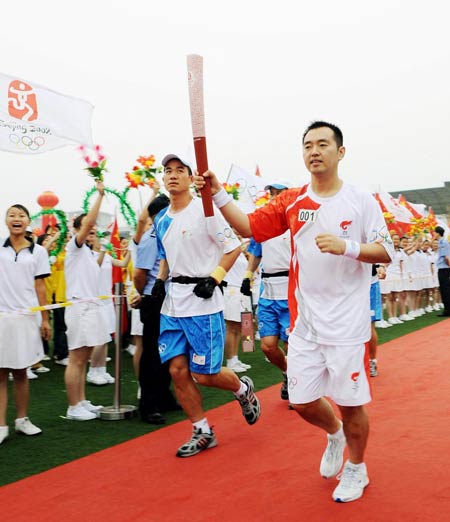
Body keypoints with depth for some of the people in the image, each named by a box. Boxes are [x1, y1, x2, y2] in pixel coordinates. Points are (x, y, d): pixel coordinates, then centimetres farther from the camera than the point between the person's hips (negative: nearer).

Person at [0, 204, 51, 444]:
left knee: (20, 371, 10)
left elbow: (40, 287, 5)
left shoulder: (38, 251, 5)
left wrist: (45, 319, 3)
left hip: (26, 317, 1)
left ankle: (22, 419, 23)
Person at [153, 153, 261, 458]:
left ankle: (243, 390, 30)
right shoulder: (162, 219, 12)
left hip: (202, 301, -7)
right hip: (173, 302, 7)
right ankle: (202, 433, 19)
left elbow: (234, 247, -8)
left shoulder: (205, 210, -10)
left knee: (204, 374, -3)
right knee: (177, 370, 4)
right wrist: (160, 281, 9)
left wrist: (213, 279, -15)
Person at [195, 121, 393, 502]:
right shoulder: (292, 202, 5)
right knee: (303, 400, 10)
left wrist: (346, 246, -23)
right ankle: (334, 434, 43)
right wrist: (218, 195, -10)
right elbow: (248, 227, 3)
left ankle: (357, 468, 31)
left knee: (350, 401, 6)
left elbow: (386, 252, -5)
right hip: (305, 322, 4)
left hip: (348, 323, -3)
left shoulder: (361, 201, -4)